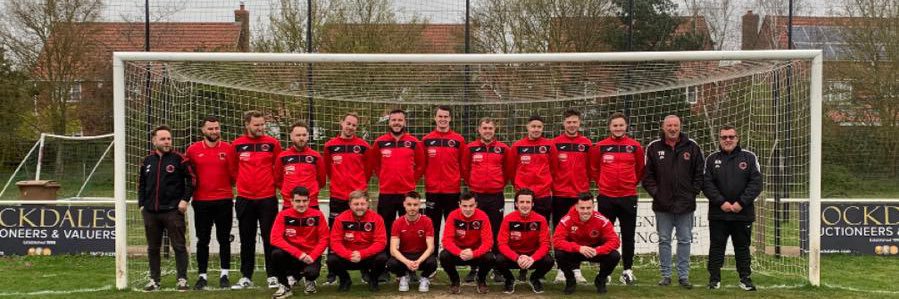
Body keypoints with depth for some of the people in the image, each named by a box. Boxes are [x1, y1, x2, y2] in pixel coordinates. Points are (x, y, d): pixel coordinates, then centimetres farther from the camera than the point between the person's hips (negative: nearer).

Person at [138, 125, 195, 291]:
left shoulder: (179, 159, -4)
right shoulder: (147, 161, 10)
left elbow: (192, 179, -3)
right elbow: (141, 184, 18)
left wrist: (185, 199, -8)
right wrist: (141, 204, 11)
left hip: (173, 210, -4)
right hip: (150, 212, 5)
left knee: (179, 246, -2)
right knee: (153, 248, 10)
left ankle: (182, 279, 3)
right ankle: (154, 280, 18)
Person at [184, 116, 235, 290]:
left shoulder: (228, 148, 1)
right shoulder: (193, 150, 2)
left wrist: (227, 184, 3)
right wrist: (194, 187, 4)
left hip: (224, 201, 0)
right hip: (201, 202, 0)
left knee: (224, 239, 4)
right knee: (202, 241, 6)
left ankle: (224, 275, 11)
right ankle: (202, 276, 12)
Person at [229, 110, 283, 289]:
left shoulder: (272, 143, -2)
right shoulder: (237, 145, 1)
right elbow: (233, 168, 12)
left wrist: (273, 183, 7)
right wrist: (243, 183, 13)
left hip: (267, 198, -1)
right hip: (244, 199, 2)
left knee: (269, 238, 1)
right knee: (247, 240, 8)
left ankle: (272, 276, 7)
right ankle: (246, 277, 15)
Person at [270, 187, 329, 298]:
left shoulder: (317, 215, -6)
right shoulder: (283, 215, -9)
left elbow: (324, 239, -3)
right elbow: (276, 239, -17)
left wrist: (312, 256, -19)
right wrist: (299, 253, -25)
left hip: (310, 256, 0)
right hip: (291, 255, 0)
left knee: (311, 272, -32)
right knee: (276, 253, -31)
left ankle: (310, 281, 10)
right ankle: (284, 286, -7)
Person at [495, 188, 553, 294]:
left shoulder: (540, 220, -13)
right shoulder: (508, 219, -15)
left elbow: (545, 244, -15)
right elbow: (502, 244, -18)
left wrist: (532, 258, -34)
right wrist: (517, 258, -35)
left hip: (533, 255, 1)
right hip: (513, 255, -1)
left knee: (548, 261, -29)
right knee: (499, 260, -32)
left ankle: (535, 279, 7)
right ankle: (509, 279, 4)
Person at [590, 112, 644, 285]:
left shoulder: (635, 146, 1)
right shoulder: (600, 147, 0)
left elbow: (640, 169, 12)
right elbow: (593, 169, 11)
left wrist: (631, 183, 9)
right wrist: (601, 183, 7)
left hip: (628, 197, 0)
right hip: (606, 197, 0)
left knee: (628, 235, 5)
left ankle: (627, 270, 13)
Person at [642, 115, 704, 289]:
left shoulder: (692, 147, 2)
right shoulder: (654, 148, 1)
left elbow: (699, 174, 4)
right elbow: (647, 175, 3)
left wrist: (693, 193, -2)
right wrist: (655, 193, -5)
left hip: (685, 204, 0)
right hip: (662, 204, 0)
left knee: (685, 241, 6)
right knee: (664, 240, 7)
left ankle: (683, 276, 14)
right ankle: (665, 275, 15)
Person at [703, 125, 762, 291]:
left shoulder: (749, 157, 2)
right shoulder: (711, 159, 5)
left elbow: (756, 183, -4)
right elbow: (707, 184, -2)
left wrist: (741, 203, -13)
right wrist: (721, 202, -13)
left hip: (743, 213, 0)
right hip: (718, 213, 0)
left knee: (742, 247, 9)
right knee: (716, 246, 5)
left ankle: (745, 278, 18)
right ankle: (714, 278, 13)